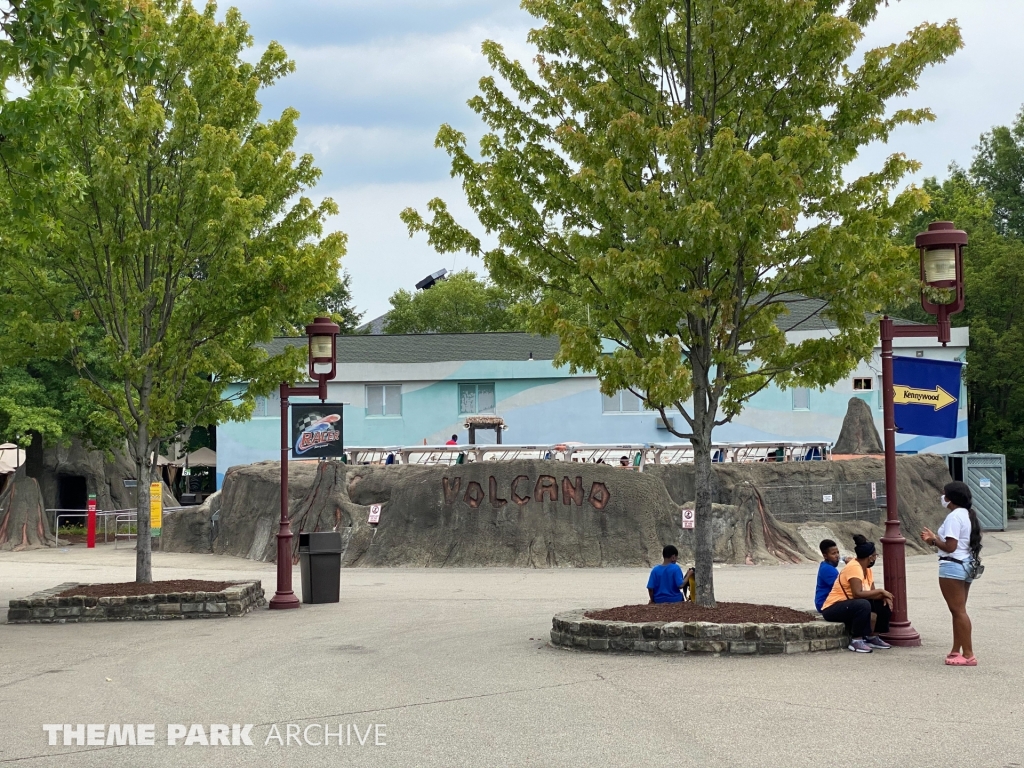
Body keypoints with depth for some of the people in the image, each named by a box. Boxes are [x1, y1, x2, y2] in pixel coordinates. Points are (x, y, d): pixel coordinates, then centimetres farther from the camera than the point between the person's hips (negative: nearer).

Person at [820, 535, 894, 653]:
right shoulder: (854, 567, -21)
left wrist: (884, 596, -17)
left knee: (883, 604, 3)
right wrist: (881, 591, -23)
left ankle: (871, 637, 6)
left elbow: (872, 593, 4)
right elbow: (858, 593, -32)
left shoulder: (866, 568, 8)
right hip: (833, 608, -10)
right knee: (863, 605, -36)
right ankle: (856, 640, -22)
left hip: (851, 605, 10)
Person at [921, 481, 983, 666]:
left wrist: (933, 540, -5)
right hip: (966, 566, 10)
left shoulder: (954, 517, -16)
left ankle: (968, 655, -7)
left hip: (952, 567, -10)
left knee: (958, 611, -7)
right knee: (959, 610, 14)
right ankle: (956, 651, 18)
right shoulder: (967, 515, 15)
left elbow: (950, 547, -21)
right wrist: (935, 539, 11)